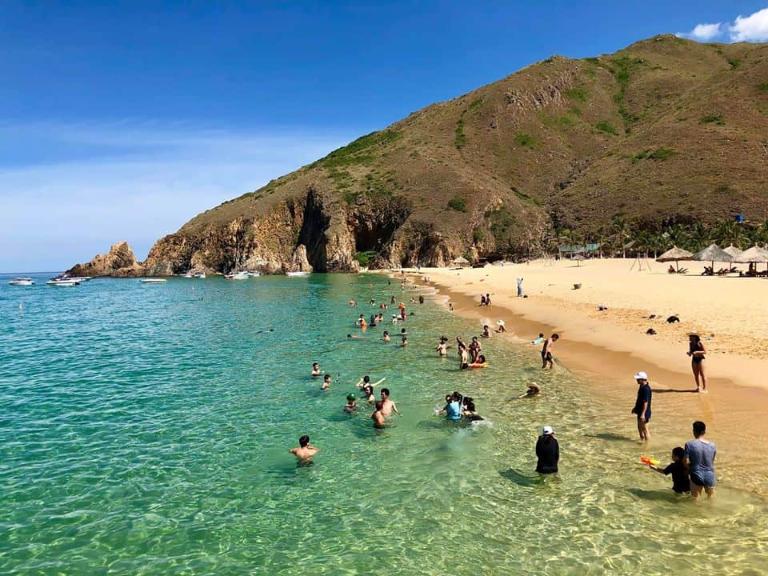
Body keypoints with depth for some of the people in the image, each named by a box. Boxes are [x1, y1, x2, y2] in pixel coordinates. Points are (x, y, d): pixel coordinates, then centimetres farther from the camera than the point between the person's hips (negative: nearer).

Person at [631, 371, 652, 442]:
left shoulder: (646, 389, -24)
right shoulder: (641, 386, 6)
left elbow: (646, 402, -26)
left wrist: (643, 414, -26)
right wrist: (635, 408, 25)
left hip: (644, 412, -10)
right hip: (640, 411, 10)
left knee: (644, 428, 1)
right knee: (640, 427, 22)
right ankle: (642, 440, 37)